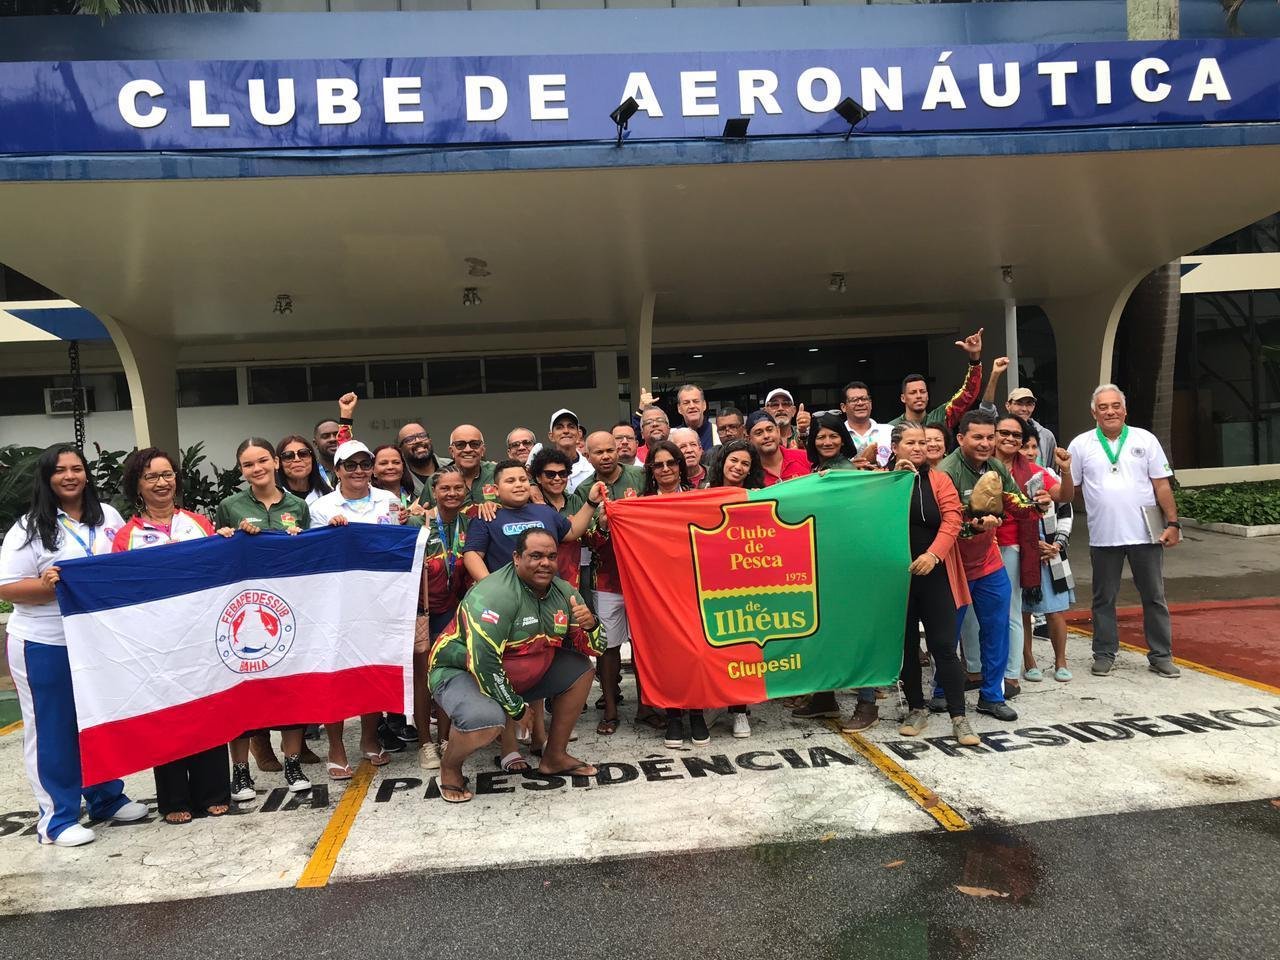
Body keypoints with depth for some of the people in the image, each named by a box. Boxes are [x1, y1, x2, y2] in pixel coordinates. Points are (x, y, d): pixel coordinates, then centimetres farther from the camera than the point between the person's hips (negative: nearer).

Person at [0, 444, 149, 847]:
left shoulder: (108, 516, 6)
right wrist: (46, 585, -26)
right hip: (46, 648, -5)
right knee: (53, 730, 6)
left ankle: (107, 798, 32)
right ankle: (57, 817, 17)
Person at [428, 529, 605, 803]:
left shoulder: (563, 592, -3)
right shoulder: (495, 595, -27)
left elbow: (594, 649, 1)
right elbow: (483, 662, -32)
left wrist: (590, 625, -22)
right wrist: (516, 707, -21)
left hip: (524, 676, 8)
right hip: (461, 672, -8)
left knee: (581, 669, 0)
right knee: (487, 718, -37)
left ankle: (554, 757, 14)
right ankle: (450, 766, -2)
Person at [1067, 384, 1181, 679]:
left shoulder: (1145, 440, 3)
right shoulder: (1081, 445, 2)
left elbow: (1162, 485, 3)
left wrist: (1173, 523, -2)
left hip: (1146, 533, 0)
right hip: (1103, 536, 0)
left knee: (1154, 597, 8)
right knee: (1103, 599, 9)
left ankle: (1161, 656, 18)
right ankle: (1104, 654, 20)